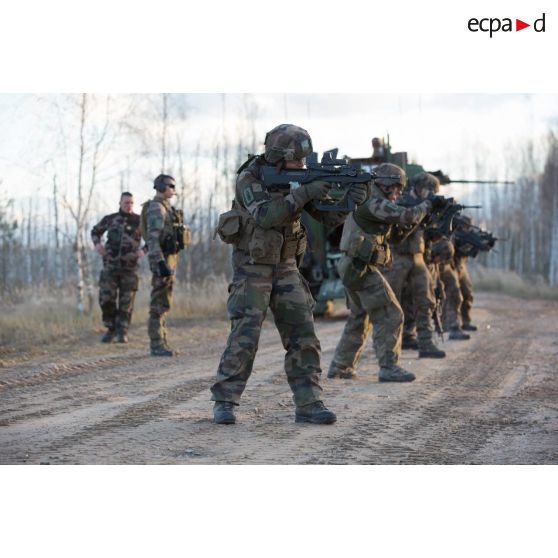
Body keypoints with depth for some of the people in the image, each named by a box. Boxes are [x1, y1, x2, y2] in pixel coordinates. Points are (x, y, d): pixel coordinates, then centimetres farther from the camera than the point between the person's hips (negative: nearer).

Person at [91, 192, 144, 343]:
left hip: (129, 267, -1)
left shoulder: (139, 220, -2)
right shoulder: (110, 219, 4)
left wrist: (143, 251, -15)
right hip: (110, 266, 1)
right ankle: (111, 330, 11)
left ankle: (122, 333, 10)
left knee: (126, 302, -1)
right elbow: (95, 232, 20)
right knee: (106, 299, -6)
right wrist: (97, 244, -1)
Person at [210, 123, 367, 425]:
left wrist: (349, 198, -22)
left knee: (302, 334, -3)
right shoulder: (250, 178, -16)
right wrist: (304, 193, -37)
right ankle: (224, 403, 0)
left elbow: (330, 216, -2)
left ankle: (308, 404, 0)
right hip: (251, 266, -5)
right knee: (245, 336, -11)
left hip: (286, 267, 5)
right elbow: (266, 214, -33)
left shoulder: (299, 178, 1)